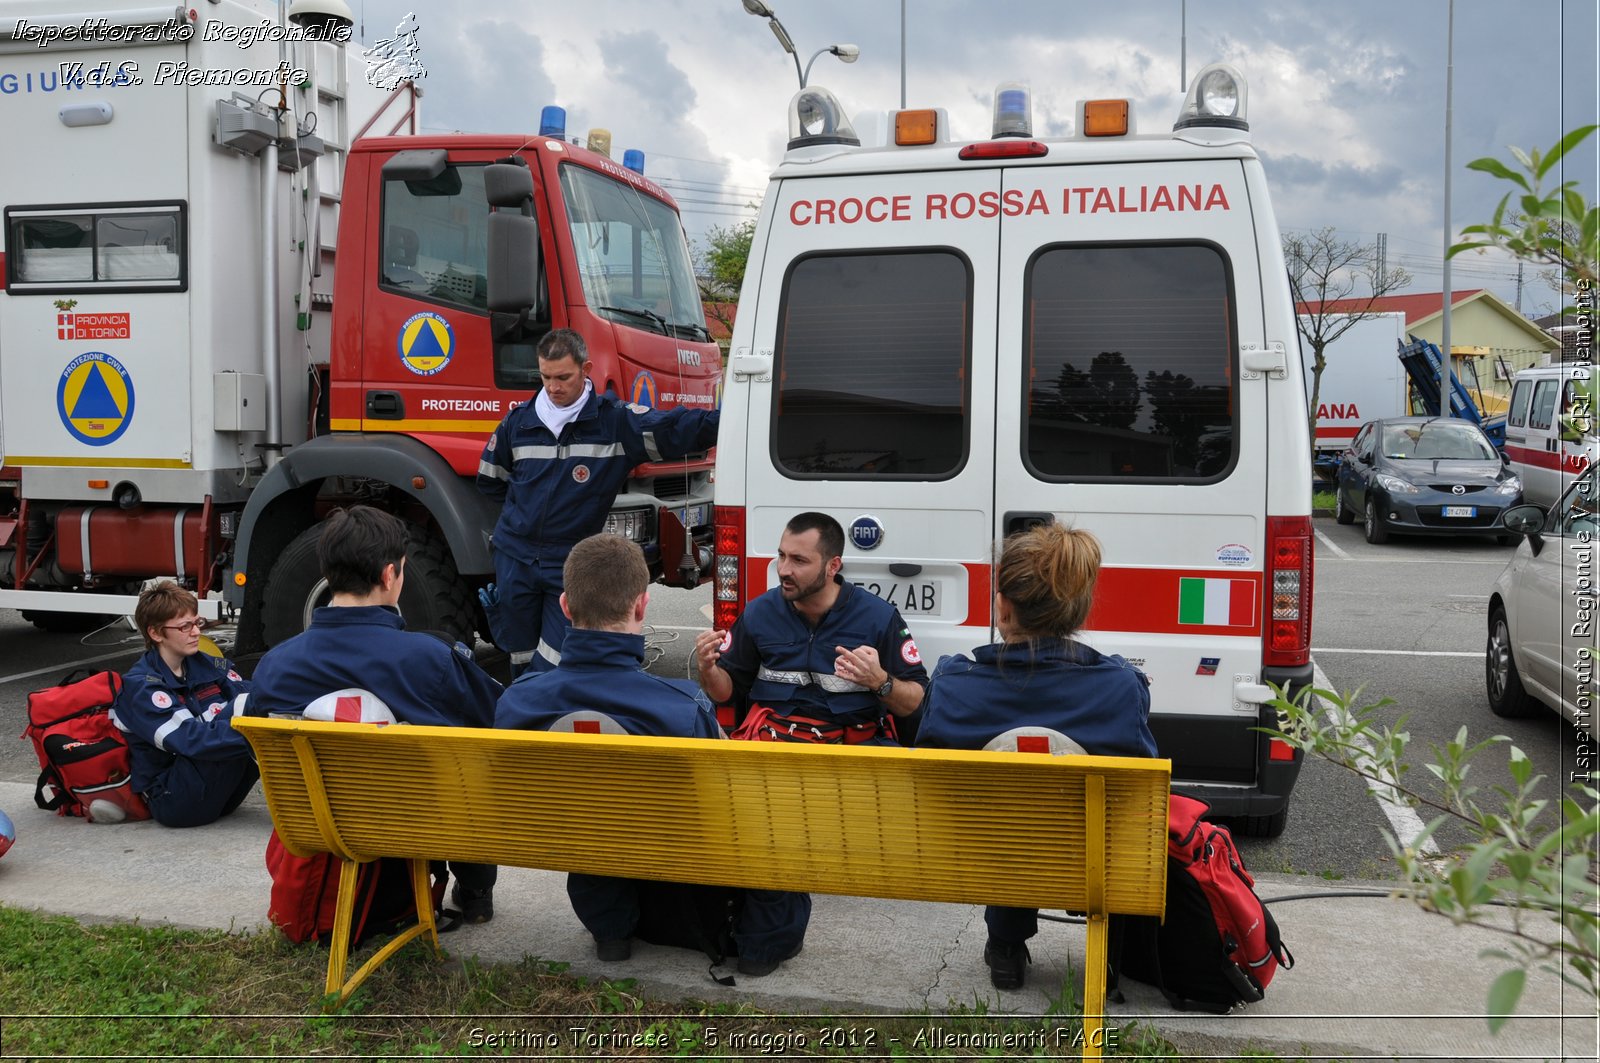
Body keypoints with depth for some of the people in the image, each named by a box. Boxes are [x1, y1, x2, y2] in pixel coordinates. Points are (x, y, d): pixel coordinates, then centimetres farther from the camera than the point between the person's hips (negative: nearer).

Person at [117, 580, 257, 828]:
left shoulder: (207, 666, 10)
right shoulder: (140, 686, -11)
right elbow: (193, 740, -25)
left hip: (220, 795, 7)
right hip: (173, 804, -7)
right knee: (242, 706, -27)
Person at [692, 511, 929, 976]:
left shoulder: (878, 617, 1)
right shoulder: (760, 613, 9)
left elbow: (915, 702, 4)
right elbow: (726, 691, 18)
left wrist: (880, 683, -17)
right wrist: (707, 667, -5)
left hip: (855, 741, 0)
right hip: (774, 735, 0)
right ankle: (769, 934, -13)